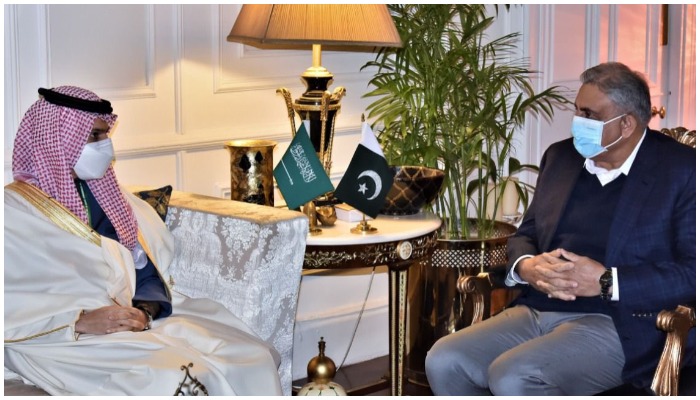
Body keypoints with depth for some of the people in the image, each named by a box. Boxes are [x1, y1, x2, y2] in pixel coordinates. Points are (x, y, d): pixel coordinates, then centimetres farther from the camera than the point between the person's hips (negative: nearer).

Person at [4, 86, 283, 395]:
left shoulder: (107, 198, 18)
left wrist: (143, 311, -6)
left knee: (252, 359, -15)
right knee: (167, 379, -34)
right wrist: (79, 322, -20)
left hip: (135, 324, 7)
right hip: (62, 342, -6)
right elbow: (9, 308, -12)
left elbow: (146, 271, 15)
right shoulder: (14, 211, -2)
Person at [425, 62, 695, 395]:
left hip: (619, 325, -6)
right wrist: (526, 266, -3)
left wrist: (606, 282, -18)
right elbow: (526, 234, 22)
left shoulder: (682, 171, -4)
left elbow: (691, 272, -11)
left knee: (512, 378, -30)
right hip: (536, 312, 7)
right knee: (444, 362, -16)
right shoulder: (561, 157, 15)